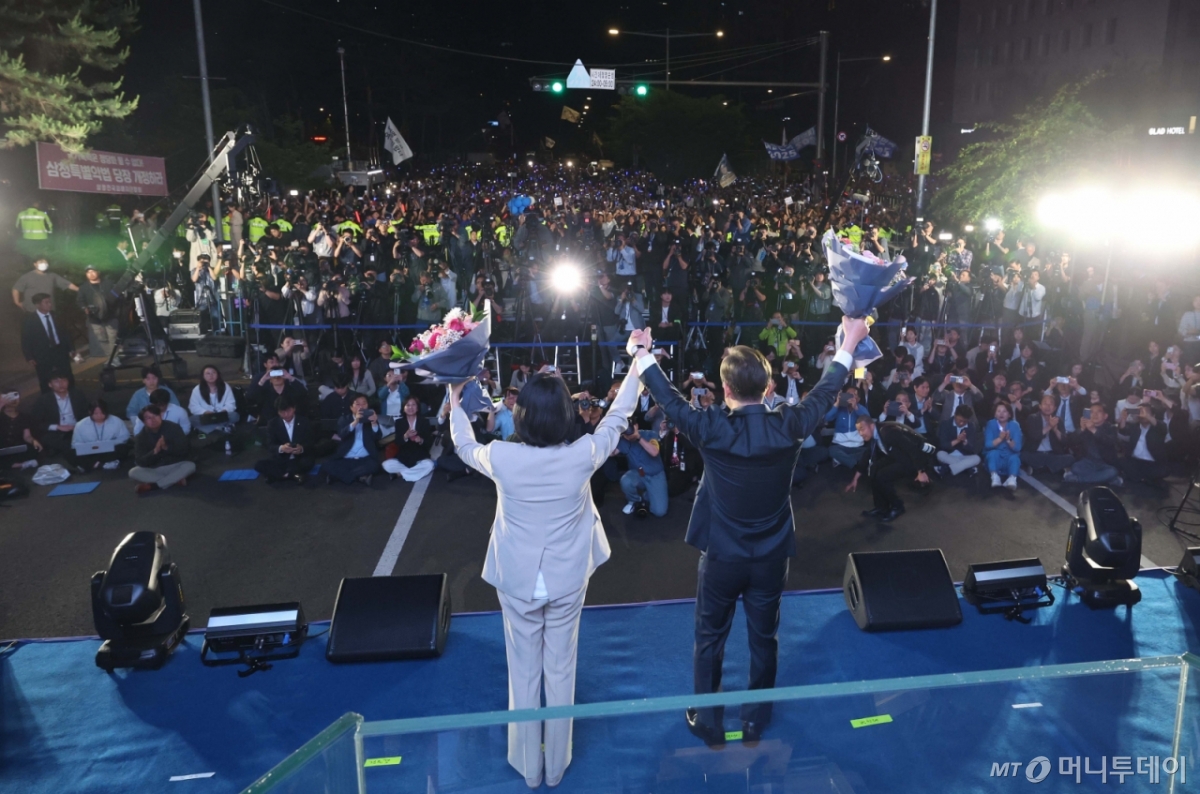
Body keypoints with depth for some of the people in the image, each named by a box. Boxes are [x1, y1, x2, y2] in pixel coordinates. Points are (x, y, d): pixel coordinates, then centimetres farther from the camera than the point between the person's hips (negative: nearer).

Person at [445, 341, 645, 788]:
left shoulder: (501, 457, -21)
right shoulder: (582, 456, -21)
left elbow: (464, 447, 3)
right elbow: (617, 418, -3)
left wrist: (455, 405, 22)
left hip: (517, 582, 0)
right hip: (567, 580, 0)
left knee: (523, 674, 17)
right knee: (561, 671, 18)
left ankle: (528, 768, 34)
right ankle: (556, 766, 35)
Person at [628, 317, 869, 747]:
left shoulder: (713, 430, -23)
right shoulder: (790, 425, -17)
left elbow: (670, 400, -6)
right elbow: (826, 393, 2)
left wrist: (644, 355, 10)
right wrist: (849, 345, 17)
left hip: (721, 557, -2)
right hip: (772, 557, 2)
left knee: (710, 639, 17)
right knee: (764, 639, 20)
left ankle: (708, 723, 31)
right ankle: (755, 722, 36)